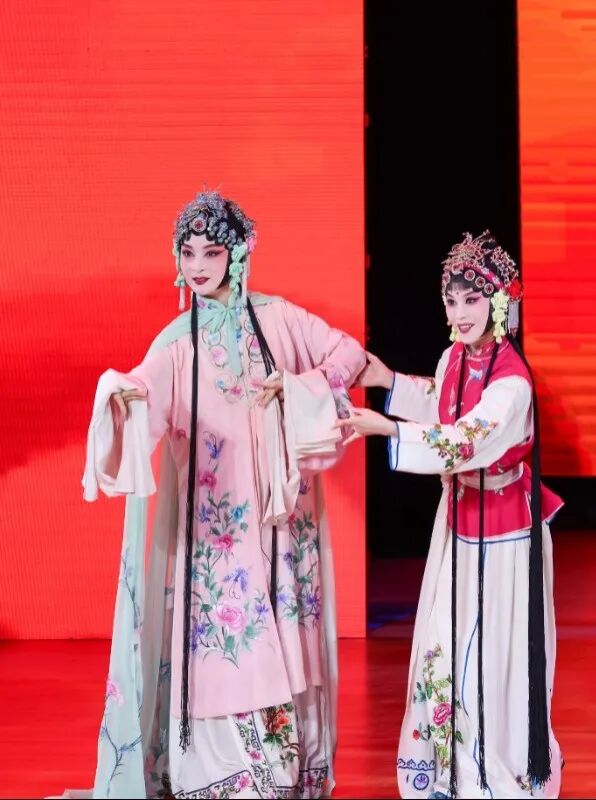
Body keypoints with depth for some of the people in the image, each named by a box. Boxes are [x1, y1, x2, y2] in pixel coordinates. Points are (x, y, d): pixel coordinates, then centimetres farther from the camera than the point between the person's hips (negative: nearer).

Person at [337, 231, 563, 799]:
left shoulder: (511, 380, -25)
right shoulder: (456, 356, 0)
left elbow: (467, 443, -35)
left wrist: (387, 429, -40)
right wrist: (390, 382, 12)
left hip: (502, 524, -8)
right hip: (459, 514, 8)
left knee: (495, 650, 2)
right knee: (448, 643, 15)